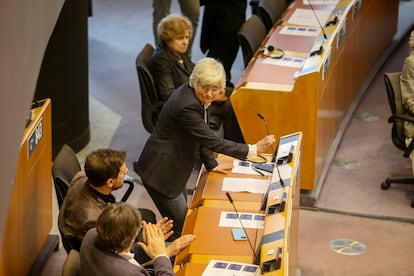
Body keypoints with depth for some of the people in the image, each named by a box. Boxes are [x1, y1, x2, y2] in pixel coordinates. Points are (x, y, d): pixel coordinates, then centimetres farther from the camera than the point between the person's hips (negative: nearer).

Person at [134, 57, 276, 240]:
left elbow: (201, 134, 11)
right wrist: (253, 150, -23)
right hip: (159, 172, -10)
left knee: (182, 218, 19)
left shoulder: (197, 97, -2)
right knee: (180, 226, -4)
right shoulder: (187, 105, -30)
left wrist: (211, 164, 10)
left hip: (174, 168, 10)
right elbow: (212, 141, -27)